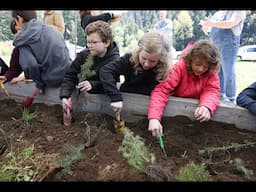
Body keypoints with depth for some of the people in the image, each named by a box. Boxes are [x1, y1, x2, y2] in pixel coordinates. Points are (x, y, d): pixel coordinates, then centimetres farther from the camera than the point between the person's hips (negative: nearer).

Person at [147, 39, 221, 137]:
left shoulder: (211, 73, -11)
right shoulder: (180, 67, -23)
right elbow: (162, 90, -33)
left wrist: (206, 106, -49)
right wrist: (154, 118, -47)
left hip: (196, 109, 5)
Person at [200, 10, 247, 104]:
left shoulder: (239, 11, 1)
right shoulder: (218, 13, 21)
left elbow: (232, 23, -17)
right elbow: (209, 26, 19)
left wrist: (212, 23, -26)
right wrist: (205, 25, -5)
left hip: (228, 46, -7)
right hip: (215, 46, 7)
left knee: (228, 73, -6)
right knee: (217, 72, 9)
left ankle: (230, 99, 0)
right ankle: (220, 95, 19)